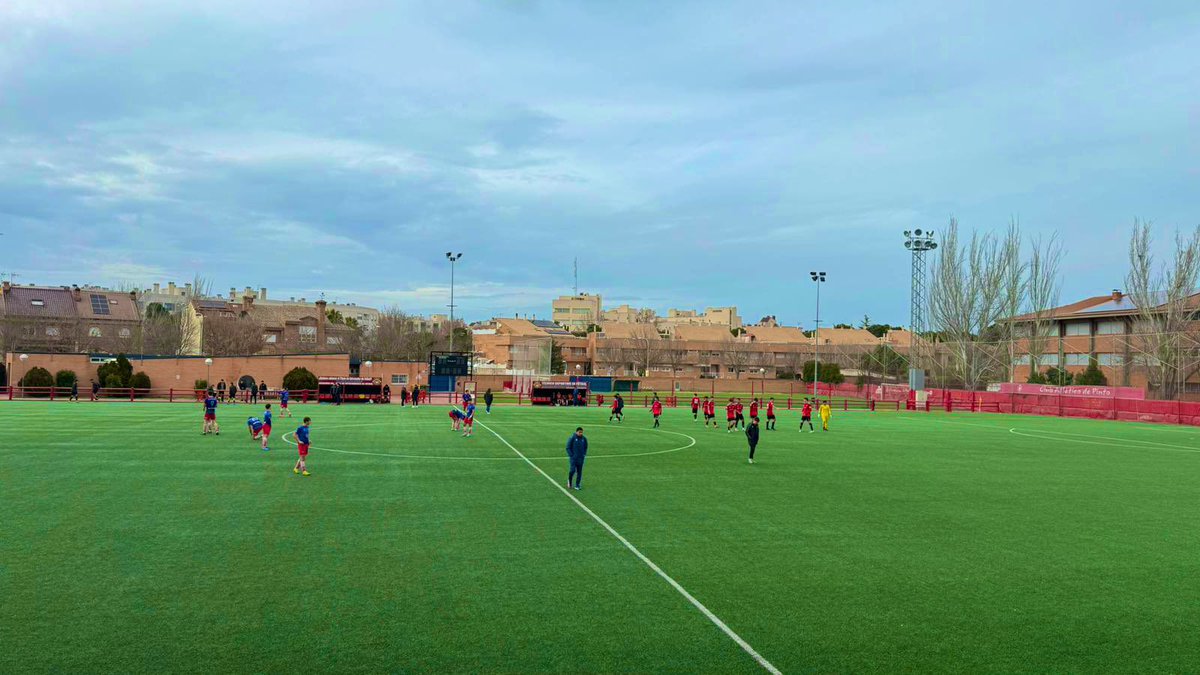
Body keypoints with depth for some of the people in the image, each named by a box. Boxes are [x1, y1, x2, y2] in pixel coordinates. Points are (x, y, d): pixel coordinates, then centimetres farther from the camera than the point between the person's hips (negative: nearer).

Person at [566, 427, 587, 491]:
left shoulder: (584, 439, 2)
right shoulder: (572, 438, -10)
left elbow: (585, 447, 16)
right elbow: (568, 447, -5)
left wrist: (584, 454, 6)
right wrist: (571, 455, -9)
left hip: (581, 458, 4)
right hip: (573, 458, -4)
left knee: (579, 472, 4)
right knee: (573, 470, -11)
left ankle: (577, 485, 13)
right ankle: (569, 480, 18)